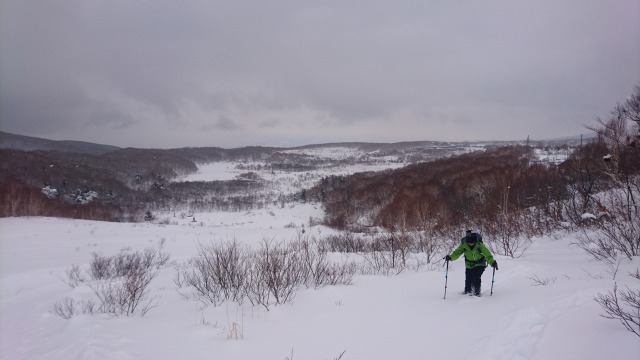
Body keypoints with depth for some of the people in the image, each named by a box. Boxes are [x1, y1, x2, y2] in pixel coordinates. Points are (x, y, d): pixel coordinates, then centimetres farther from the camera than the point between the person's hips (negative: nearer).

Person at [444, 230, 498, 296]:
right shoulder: (464, 245, -17)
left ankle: (477, 291, -2)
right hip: (469, 265, 3)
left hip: (479, 264, -3)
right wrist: (451, 257, -33)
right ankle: (467, 291, 27)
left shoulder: (479, 245, -25)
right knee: (468, 279, 1)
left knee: (476, 277, -21)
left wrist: (492, 262, -40)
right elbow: (457, 252, -14)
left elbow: (487, 254, -25)